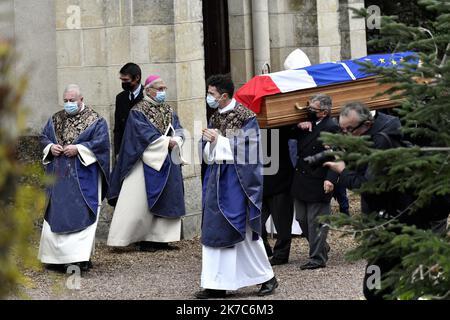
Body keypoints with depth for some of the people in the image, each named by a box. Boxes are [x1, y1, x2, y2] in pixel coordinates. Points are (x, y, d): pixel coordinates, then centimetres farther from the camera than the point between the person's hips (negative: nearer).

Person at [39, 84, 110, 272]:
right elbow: (44, 137, 16)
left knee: (81, 214, -8)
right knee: (56, 213, 5)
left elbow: (101, 142, -11)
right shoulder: (55, 120, 13)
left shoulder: (95, 121, -3)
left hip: (83, 177, -5)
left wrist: (78, 148, -19)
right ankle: (57, 254, 12)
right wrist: (50, 147, -6)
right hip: (58, 177, 5)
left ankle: (81, 257, -8)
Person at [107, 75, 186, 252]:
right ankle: (143, 239, -4)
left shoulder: (169, 111, 14)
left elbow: (178, 130, 5)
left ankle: (160, 237, 8)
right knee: (142, 202, -6)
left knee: (167, 202, 4)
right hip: (147, 162, -6)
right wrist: (167, 142, -17)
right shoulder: (138, 111, -6)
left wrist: (176, 141, -16)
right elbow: (146, 134, -15)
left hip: (167, 163, 7)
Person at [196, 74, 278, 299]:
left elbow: (247, 149, -16)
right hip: (217, 178, 7)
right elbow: (207, 152, 13)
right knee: (213, 230, 4)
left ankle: (267, 278, 12)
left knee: (244, 230, -2)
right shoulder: (215, 118, 11)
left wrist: (219, 139, -17)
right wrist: (209, 141, -9)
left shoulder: (245, 117, -11)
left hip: (237, 179, -7)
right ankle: (216, 284, 7)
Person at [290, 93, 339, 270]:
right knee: (302, 219, 16)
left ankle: (318, 258, 5)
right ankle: (321, 247, 34)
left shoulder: (332, 128, -13)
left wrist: (330, 179, -26)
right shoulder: (307, 124, 13)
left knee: (316, 221, -3)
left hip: (318, 184, -9)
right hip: (301, 181, 9)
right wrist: (299, 127, 0)